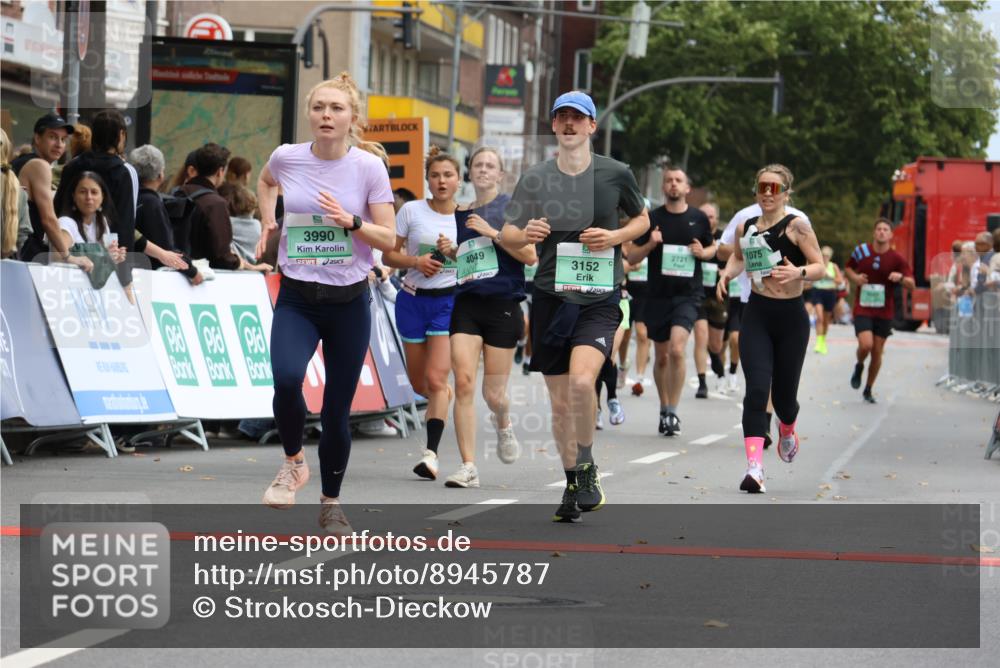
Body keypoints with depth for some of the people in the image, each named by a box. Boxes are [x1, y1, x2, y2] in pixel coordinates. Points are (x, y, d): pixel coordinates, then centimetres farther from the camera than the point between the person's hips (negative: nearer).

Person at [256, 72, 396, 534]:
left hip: (349, 302, 0)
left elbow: (388, 239, -4)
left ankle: (331, 504, 24)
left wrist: (351, 221, -21)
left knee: (337, 410, 4)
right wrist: (268, 224, 10)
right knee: (286, 378, -28)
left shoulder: (368, 166, -6)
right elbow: (265, 181, 24)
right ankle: (293, 462, 0)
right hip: (297, 299, 0)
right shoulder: (287, 158, -1)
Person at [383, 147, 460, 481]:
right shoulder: (411, 210, -1)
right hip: (413, 300, 2)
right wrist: (416, 261, -16)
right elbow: (388, 254, 2)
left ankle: (431, 453, -17)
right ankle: (444, 397, 47)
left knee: (436, 378, -15)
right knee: (419, 382, 11)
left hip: (449, 301, -2)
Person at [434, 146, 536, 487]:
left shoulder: (511, 206, 1)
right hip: (466, 304, 3)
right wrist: (449, 251, 7)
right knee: (463, 383, -13)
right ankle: (468, 467, -12)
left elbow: (530, 255, -8)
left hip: (503, 305, -3)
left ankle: (503, 425, 39)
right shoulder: (460, 214, 15)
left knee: (493, 392, 1)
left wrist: (493, 233, -13)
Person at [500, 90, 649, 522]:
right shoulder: (536, 178, 3)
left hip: (600, 298, -2)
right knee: (560, 401, 6)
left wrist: (615, 236, -6)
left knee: (582, 381, -24)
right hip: (551, 296, 3)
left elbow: (642, 219, 14)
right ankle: (573, 485, 23)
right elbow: (507, 235, 10)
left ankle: (587, 467, -2)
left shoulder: (616, 174, 0)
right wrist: (525, 234, -14)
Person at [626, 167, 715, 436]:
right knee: (661, 357, 10)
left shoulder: (698, 218, 3)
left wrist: (703, 252, -4)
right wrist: (650, 245, -14)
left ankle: (672, 412, -13)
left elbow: (712, 248, 18)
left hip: (688, 294, -2)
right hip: (657, 295, 2)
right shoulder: (652, 218, 2)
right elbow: (632, 257, 5)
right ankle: (664, 409, 28)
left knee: (677, 350, -20)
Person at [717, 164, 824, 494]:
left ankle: (787, 430, 46)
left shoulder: (797, 225, -8)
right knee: (756, 389, -14)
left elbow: (820, 266, -9)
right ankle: (755, 466, -21)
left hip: (791, 317, -2)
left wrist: (799, 272, -30)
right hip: (756, 315, 2)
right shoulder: (746, 227, 6)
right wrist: (728, 272, 4)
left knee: (783, 394, 7)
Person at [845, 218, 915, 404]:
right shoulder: (862, 251, -1)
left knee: (877, 352, 5)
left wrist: (901, 278, -27)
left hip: (884, 312, 1)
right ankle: (859, 367, 14)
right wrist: (854, 278, -5)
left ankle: (868, 390, 22)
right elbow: (849, 268, 18)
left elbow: (912, 285, -5)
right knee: (866, 344, -21)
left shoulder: (896, 259, -3)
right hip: (863, 309, -1)